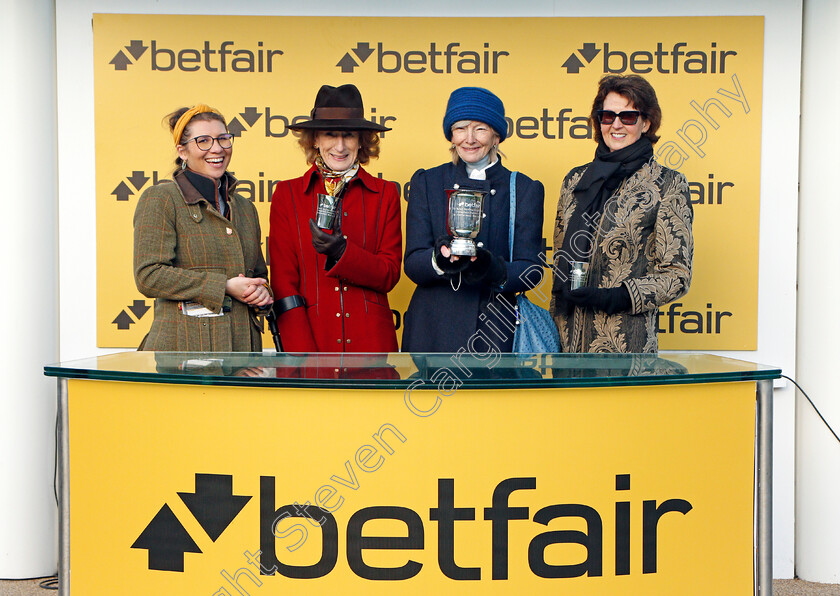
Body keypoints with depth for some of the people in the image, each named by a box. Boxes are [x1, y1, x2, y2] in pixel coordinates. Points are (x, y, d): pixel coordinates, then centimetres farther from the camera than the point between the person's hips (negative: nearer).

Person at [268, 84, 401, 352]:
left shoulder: (385, 194, 8)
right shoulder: (287, 194, 5)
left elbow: (390, 274, 2)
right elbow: (283, 282, 1)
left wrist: (341, 252, -17)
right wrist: (304, 359, -9)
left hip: (371, 340, 1)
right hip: (309, 336, -1)